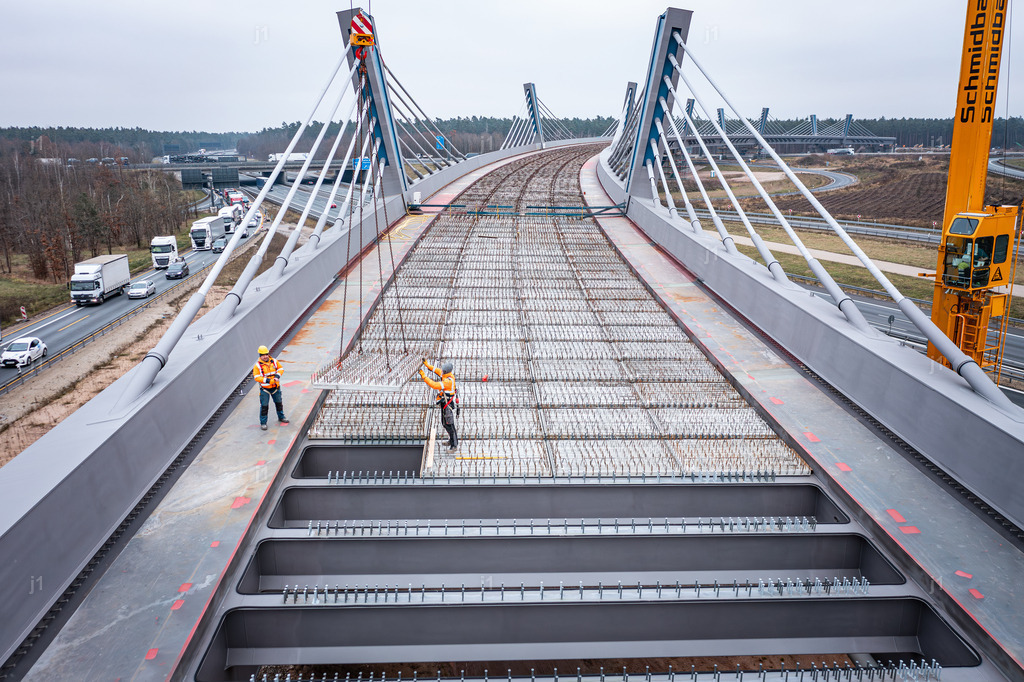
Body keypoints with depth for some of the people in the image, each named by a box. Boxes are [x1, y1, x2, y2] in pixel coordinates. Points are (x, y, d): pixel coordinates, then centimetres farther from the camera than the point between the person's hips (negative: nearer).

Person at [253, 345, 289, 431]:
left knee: (279, 403, 18)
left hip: (275, 387, 4)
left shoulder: (274, 361, -1)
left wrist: (277, 376, -13)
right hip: (265, 389, -4)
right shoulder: (258, 365, -13)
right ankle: (263, 423, 8)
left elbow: (280, 369, 7)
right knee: (264, 406, -3)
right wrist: (268, 380, -25)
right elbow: (256, 377, -16)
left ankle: (281, 417, 38)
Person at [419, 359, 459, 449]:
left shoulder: (448, 381, -31)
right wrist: (427, 365, 12)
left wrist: (424, 376, -33)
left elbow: (435, 385, -36)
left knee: (450, 425, 2)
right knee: (445, 423, 23)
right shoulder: (447, 375, -3)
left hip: (449, 407, -10)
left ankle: (454, 444, 16)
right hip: (444, 405, 10)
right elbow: (437, 371, 14)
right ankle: (451, 440, 39)